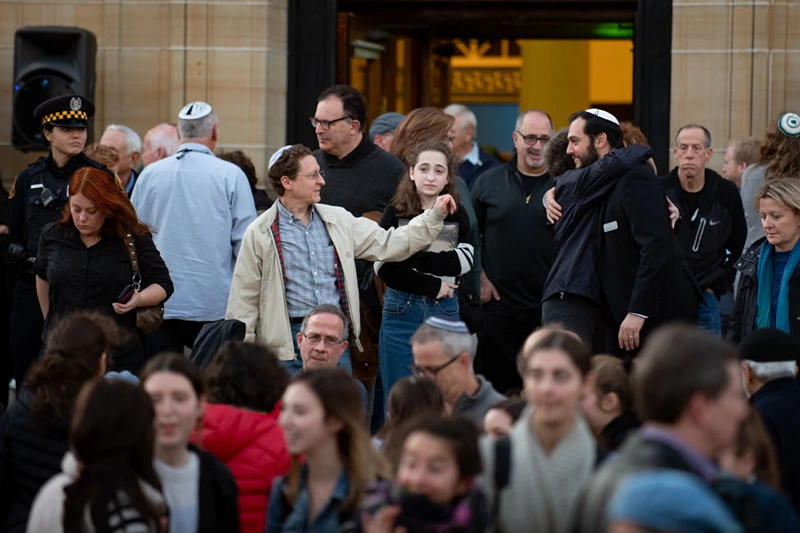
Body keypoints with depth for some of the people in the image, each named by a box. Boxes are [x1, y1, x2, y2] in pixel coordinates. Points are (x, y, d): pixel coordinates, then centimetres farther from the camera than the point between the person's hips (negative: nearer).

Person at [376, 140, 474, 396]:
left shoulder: (457, 216, 7)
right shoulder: (395, 214, 2)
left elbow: (464, 260, -9)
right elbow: (383, 267, -8)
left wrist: (412, 259, -15)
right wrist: (432, 286, -11)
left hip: (444, 310, 1)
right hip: (401, 309, -1)